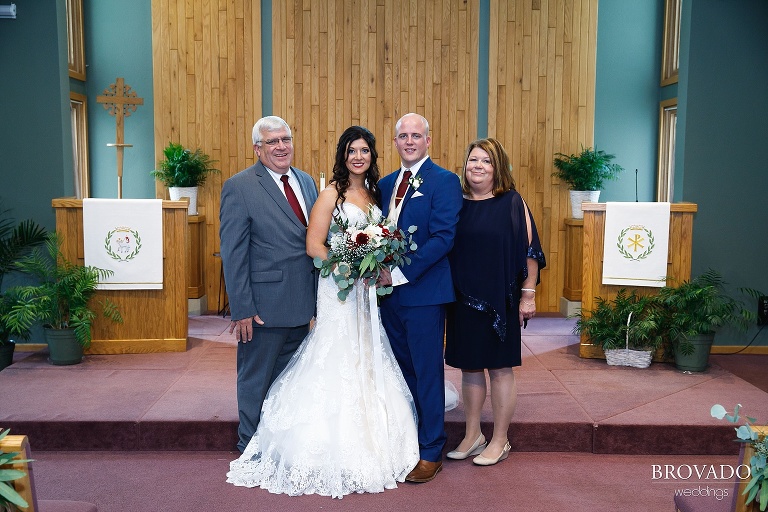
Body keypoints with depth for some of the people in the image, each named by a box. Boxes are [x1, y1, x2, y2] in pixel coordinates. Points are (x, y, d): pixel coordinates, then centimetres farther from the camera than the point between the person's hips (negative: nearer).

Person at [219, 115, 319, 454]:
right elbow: (233, 254, -12)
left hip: (301, 305, 6)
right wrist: (241, 309, -16)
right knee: (256, 379, 11)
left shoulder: (307, 182, 10)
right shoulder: (239, 187, -10)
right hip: (264, 305, -6)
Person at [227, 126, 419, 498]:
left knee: (368, 364, 11)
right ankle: (336, 455, 10)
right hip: (339, 290, -7)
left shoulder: (374, 193, 12)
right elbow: (314, 246, -13)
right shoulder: (332, 194, -8)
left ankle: (367, 448, 24)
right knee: (339, 364, -3)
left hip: (369, 290, 7)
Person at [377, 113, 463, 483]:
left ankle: (430, 453, 16)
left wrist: (402, 272, -19)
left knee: (427, 373, 3)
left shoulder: (444, 181, -8)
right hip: (390, 292, 7)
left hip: (423, 292, -7)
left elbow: (443, 237, -16)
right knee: (401, 372, 16)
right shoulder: (385, 184, 14)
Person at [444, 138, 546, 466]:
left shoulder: (512, 202, -4)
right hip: (463, 300, 4)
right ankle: (472, 436, 25)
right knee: (469, 367, 12)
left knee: (500, 367, 5)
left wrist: (528, 295, -9)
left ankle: (500, 440, 19)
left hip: (499, 300, -4)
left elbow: (529, 251, -6)